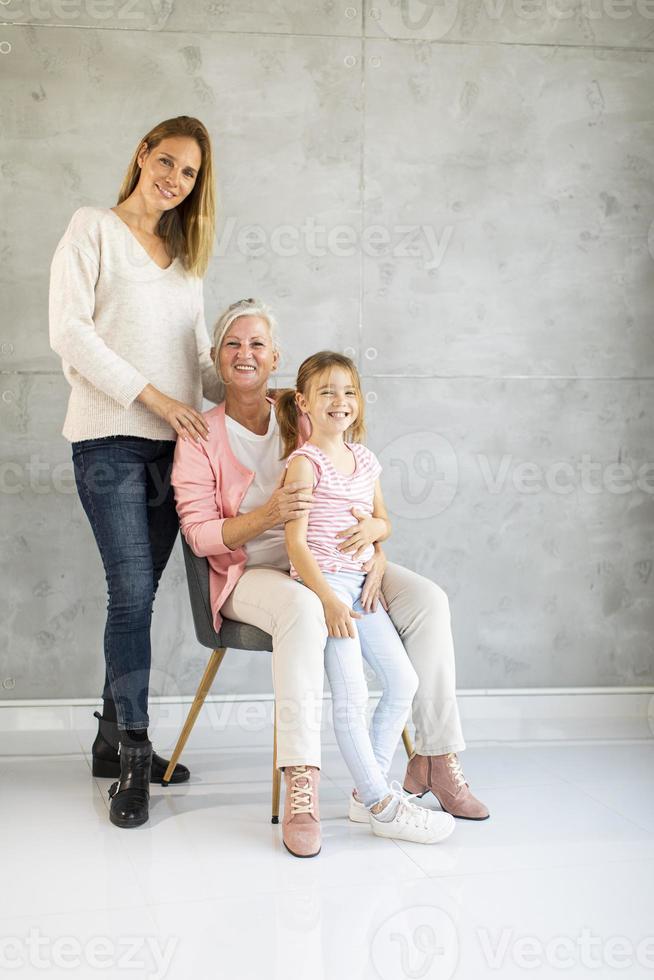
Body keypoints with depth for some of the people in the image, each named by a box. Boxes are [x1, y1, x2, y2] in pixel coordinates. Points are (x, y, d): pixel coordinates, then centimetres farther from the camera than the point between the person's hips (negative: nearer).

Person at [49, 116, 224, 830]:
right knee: (132, 592, -10)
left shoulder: (185, 254, 20)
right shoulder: (93, 229, 3)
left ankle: (115, 741, 18)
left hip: (172, 443, 6)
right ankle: (132, 758, -1)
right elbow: (69, 331, -8)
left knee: (140, 594, 7)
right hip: (111, 439, -5)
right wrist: (153, 396, -13)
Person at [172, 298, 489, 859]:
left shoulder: (305, 422, 10)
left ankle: (436, 757, -10)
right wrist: (268, 514, -23)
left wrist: (374, 543, -12)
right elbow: (199, 534, -7)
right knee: (303, 608, -40)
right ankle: (302, 782, -41)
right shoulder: (201, 437, 1)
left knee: (428, 600, -18)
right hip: (250, 575, -4)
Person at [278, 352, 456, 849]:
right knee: (351, 695, -14)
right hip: (320, 583, -7)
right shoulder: (305, 462, -8)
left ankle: (371, 786, 14)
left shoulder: (365, 460, 13)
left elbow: (385, 522, 23)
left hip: (361, 583, 7)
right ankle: (383, 806, -4)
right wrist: (329, 599, -23)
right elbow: (296, 542, -14)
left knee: (404, 681, 1)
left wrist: (371, 528, -2)